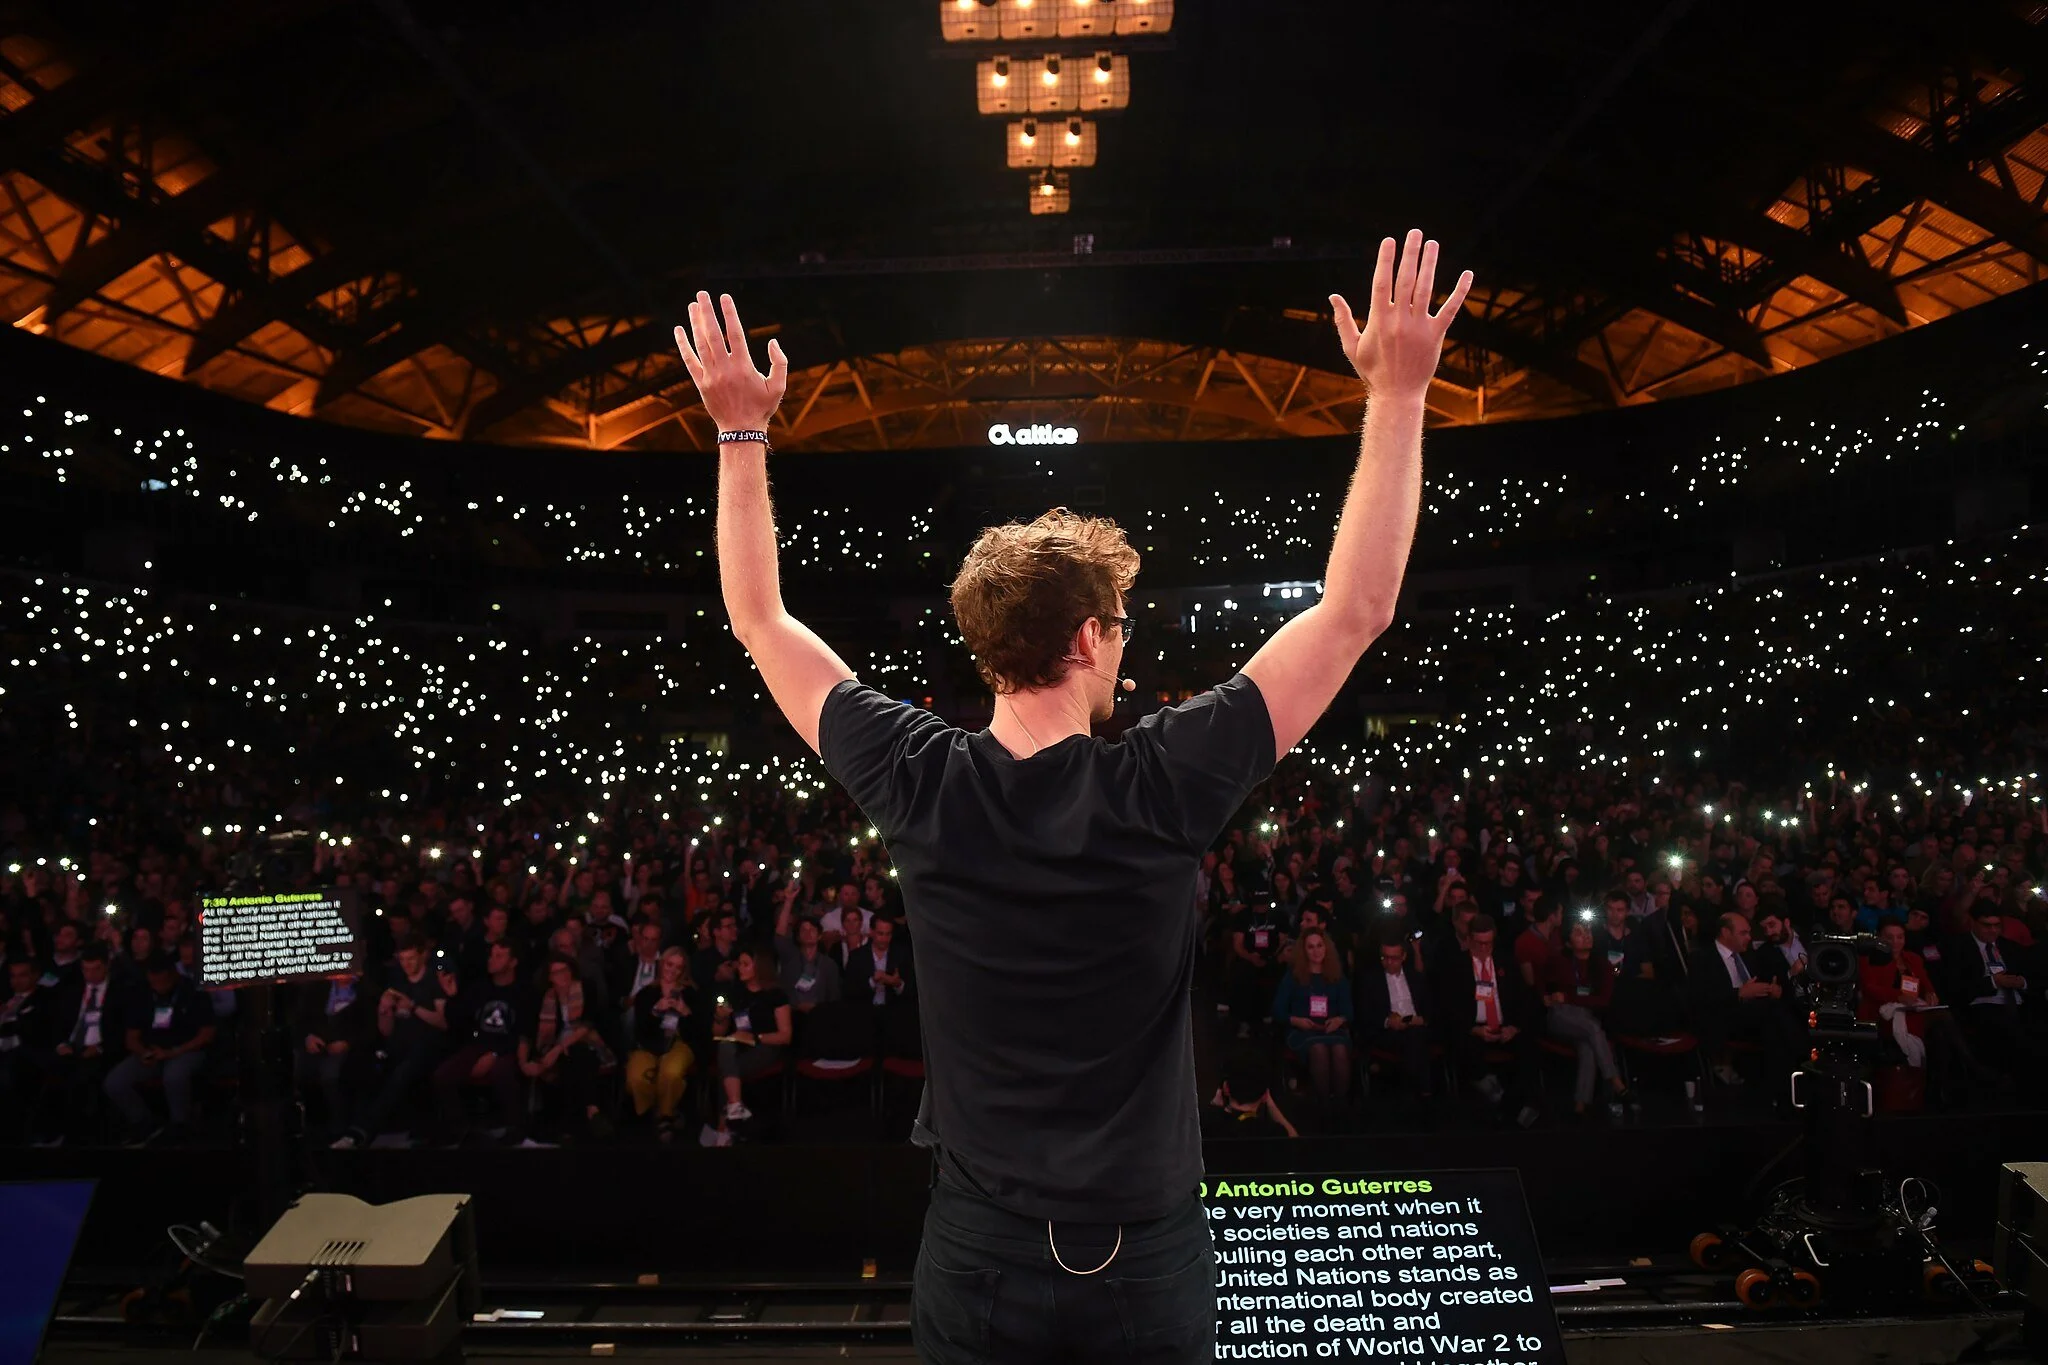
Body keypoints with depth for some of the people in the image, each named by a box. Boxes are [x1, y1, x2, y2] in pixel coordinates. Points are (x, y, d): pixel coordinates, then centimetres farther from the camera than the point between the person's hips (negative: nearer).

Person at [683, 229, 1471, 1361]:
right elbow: (1356, 610, -15)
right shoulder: (1162, 788, -21)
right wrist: (1398, 392, -9)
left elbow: (761, 621, -2)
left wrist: (741, 431, 5)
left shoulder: (919, 788, -15)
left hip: (977, 1262, 2)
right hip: (1151, 1266, -1)